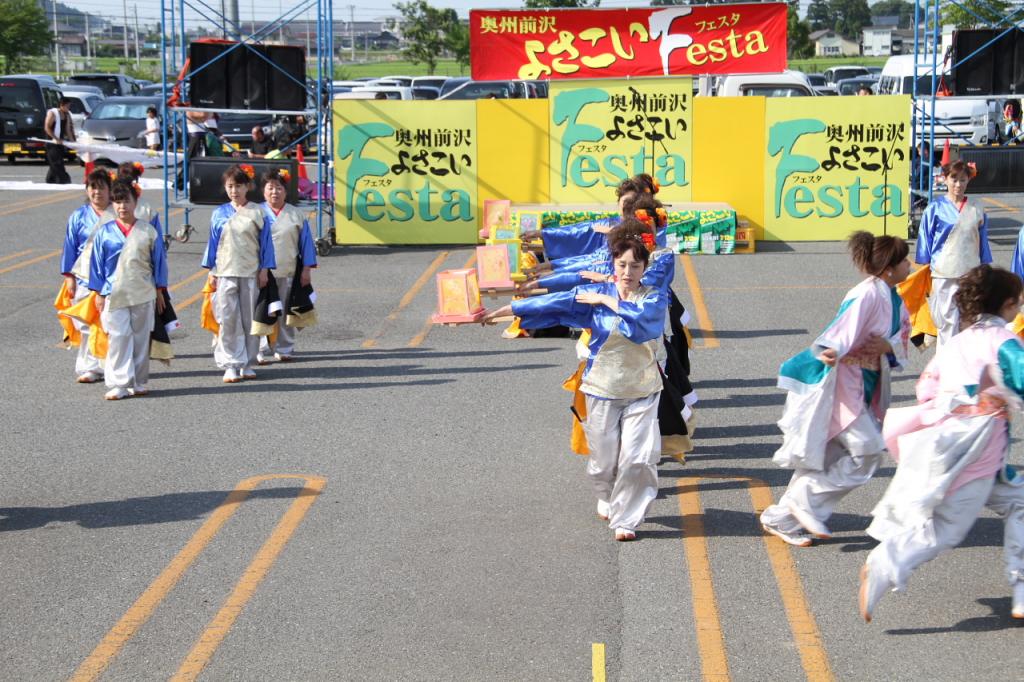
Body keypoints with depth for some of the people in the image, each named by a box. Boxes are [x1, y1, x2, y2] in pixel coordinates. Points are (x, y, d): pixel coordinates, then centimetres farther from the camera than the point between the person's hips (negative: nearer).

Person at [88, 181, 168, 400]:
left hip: (143, 295, 1)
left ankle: (139, 382, 18)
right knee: (118, 339, -4)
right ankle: (118, 385, 0)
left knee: (141, 339, 8)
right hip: (114, 296, -1)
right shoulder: (104, 232, 1)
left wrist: (159, 291, 6)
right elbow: (97, 264, 6)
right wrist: (99, 293, 3)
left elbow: (159, 261, 7)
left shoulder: (148, 231, 1)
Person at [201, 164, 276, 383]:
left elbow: (265, 242, 4)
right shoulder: (219, 214, 5)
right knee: (228, 320, -3)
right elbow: (213, 242, 9)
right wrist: (211, 272, 7)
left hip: (251, 274, 0)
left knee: (250, 319, 4)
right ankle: (230, 365, 1)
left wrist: (264, 270, 0)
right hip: (225, 273, 0)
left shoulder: (257, 213, 1)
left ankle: (247, 363, 14)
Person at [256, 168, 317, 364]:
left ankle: (284, 349, 18)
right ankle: (262, 351, 3)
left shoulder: (296, 215, 6)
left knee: (285, 312, 8)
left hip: (288, 273, 1)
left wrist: (307, 269, 1)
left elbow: (306, 242, 7)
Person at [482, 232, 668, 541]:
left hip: (642, 393, -1)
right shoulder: (594, 294, 1)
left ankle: (626, 518, 5)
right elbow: (555, 302, 1)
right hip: (603, 391, 1)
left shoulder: (655, 298, -2)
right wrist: (506, 310, 2)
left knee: (637, 458, -9)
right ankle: (607, 499, 39)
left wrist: (607, 301, -14)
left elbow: (642, 315, -25)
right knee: (604, 457, 8)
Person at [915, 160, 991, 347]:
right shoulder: (935, 208, -2)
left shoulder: (977, 210, 6)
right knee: (948, 320, -4)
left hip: (971, 274, 3)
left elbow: (983, 242, 13)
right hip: (944, 274, -3)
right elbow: (925, 241, 4)